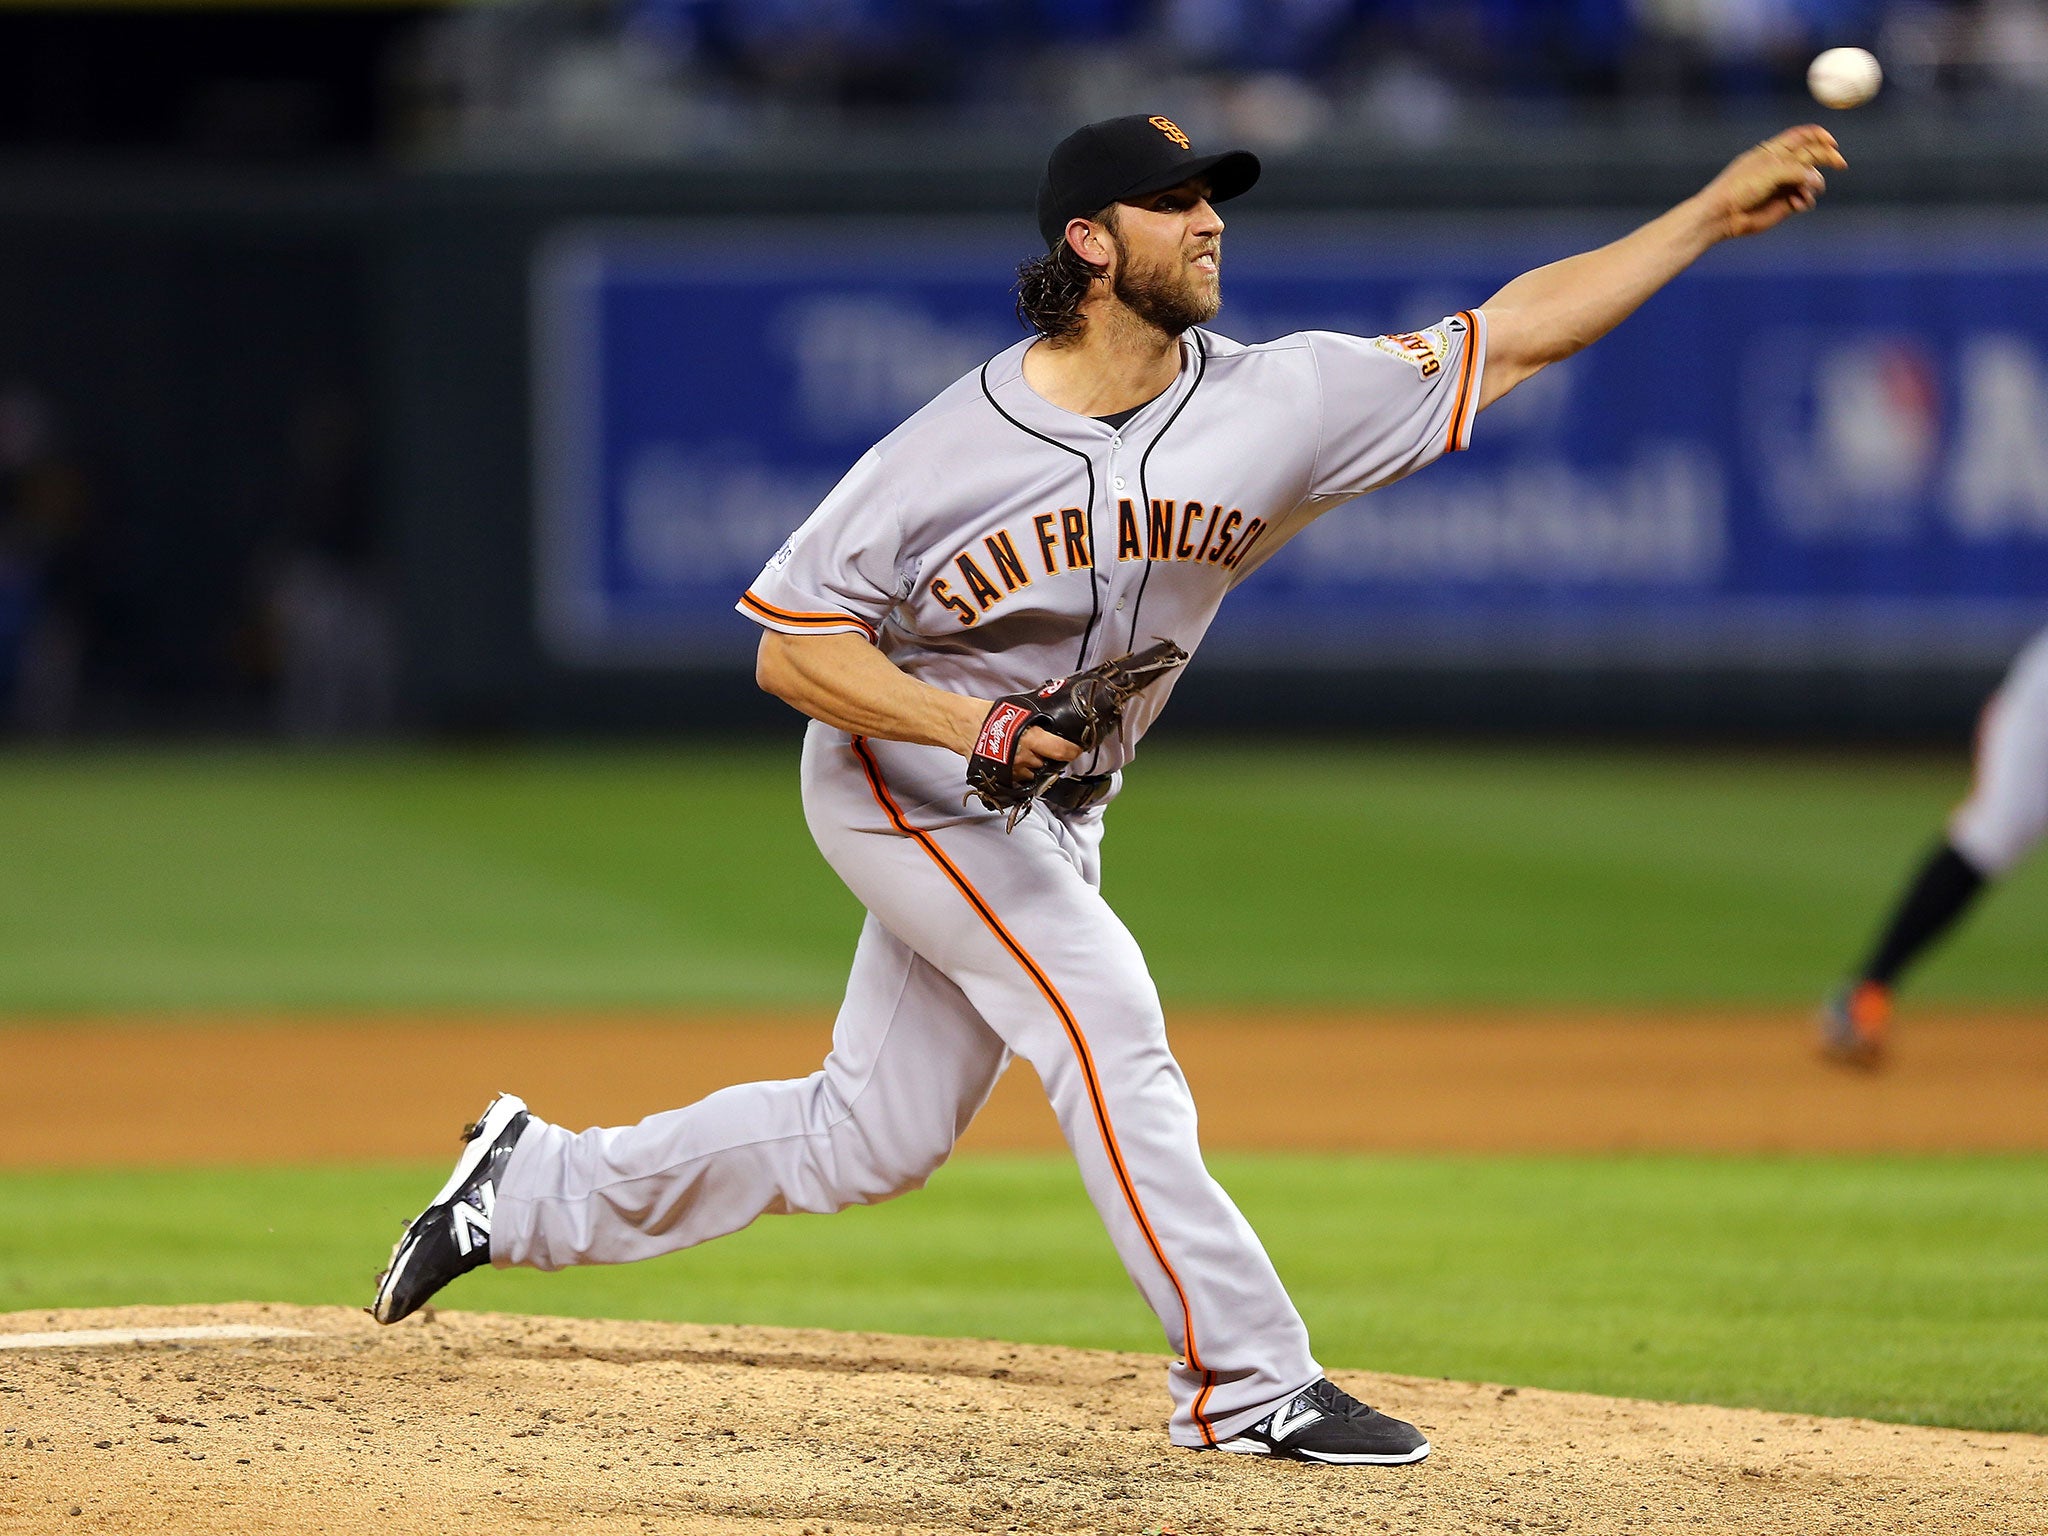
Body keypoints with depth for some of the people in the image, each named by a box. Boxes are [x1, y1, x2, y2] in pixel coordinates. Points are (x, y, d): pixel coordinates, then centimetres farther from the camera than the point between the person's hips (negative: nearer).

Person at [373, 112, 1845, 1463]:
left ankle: (541, 1187, 27)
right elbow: (790, 647, -17)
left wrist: (1712, 213, -20)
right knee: (1104, 1018, -19)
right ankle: (1250, 1382, -15)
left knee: (872, 1136, 11)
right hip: (904, 779, -6)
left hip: (1046, 815, 6)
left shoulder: (1275, 405, -14)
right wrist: (973, 723, -32)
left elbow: (1510, 337, -14)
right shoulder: (948, 454, -23)